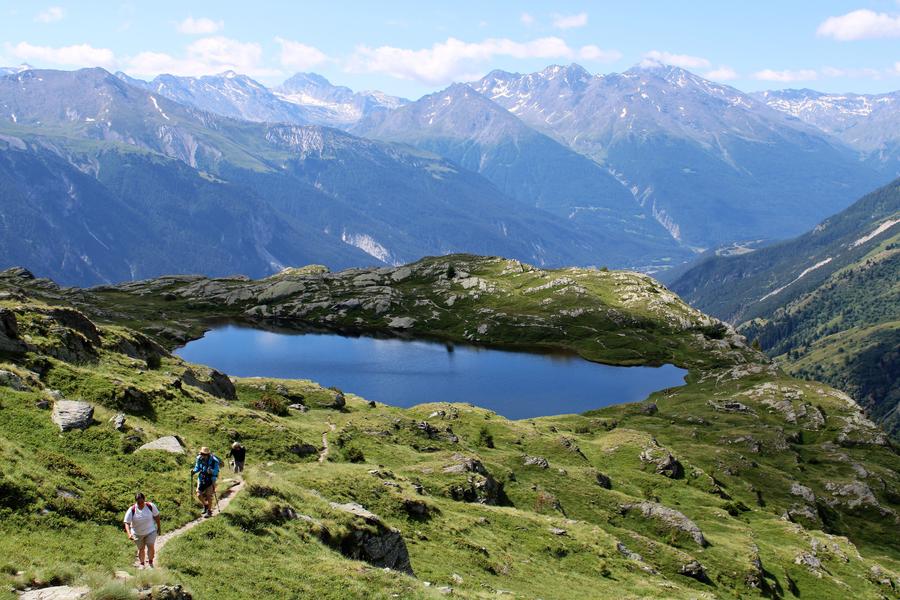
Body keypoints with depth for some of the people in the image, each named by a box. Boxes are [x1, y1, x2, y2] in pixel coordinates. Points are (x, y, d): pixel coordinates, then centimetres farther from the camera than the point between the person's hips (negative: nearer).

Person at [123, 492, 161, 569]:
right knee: (141, 549, 11)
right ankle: (141, 564, 31)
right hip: (137, 533, 0)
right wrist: (129, 534, -37)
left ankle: (150, 562, 9)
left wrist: (159, 527, 8)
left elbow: (156, 516, 0)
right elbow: (127, 523, -22)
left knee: (151, 546, -12)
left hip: (150, 531, 0)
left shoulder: (150, 506, -17)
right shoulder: (131, 510, -21)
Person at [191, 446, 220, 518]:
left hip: (210, 480, -4)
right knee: (199, 495, 1)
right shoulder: (199, 459, -8)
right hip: (201, 479, 4)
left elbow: (216, 471, -19)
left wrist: (211, 471, -38)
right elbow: (197, 468, 7)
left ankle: (209, 511, 13)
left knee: (209, 496, -4)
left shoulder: (213, 461, -21)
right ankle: (205, 505, 31)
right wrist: (194, 471, -13)